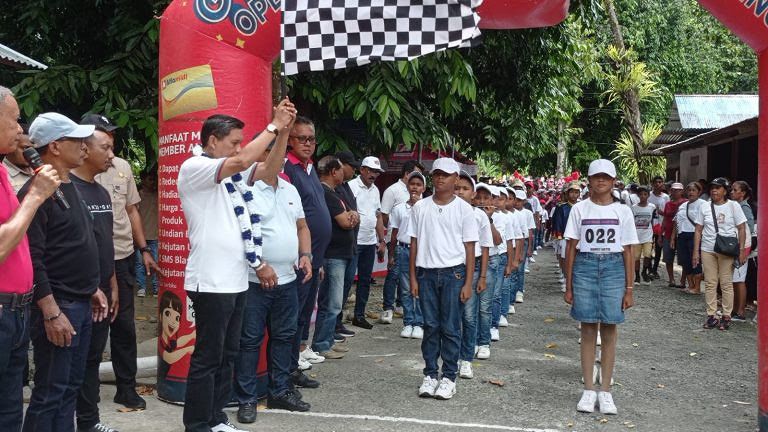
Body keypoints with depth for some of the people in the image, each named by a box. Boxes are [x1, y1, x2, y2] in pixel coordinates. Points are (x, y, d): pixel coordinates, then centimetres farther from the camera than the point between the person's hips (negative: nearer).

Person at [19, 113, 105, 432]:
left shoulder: (69, 187, 13)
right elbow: (33, 259, -20)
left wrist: (92, 288, 20)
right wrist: (51, 313, -21)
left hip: (81, 304, 9)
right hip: (57, 307, -9)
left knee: (70, 387, 15)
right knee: (49, 393, -2)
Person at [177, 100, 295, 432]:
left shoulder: (231, 172, 15)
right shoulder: (193, 167, -10)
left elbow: (269, 170, 12)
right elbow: (242, 161, -24)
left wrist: (284, 131, 2)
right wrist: (273, 126, -16)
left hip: (236, 279, 9)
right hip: (211, 282, -9)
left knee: (227, 355, 15)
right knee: (207, 359, 0)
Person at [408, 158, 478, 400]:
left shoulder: (463, 209, -1)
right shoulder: (420, 207, 5)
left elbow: (469, 248, 0)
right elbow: (414, 243, 8)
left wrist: (468, 283, -5)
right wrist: (413, 278, 4)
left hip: (453, 273, -2)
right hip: (426, 273, 2)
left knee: (450, 328, 3)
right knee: (430, 326, 7)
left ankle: (449, 377, 13)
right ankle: (430, 374, 17)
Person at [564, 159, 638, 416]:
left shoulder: (622, 211, 5)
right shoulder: (579, 209, 3)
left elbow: (628, 252, 6)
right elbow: (571, 249, 4)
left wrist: (629, 289, 2)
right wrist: (568, 286, 1)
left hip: (613, 267, 1)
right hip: (585, 266, 0)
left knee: (609, 330, 2)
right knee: (588, 329, 2)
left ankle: (605, 390, 12)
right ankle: (588, 390, 11)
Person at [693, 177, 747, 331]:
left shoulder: (733, 206, 0)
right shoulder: (704, 207, 7)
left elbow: (741, 229, -1)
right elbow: (698, 231, 9)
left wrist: (742, 250, -8)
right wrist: (696, 251, 3)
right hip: (707, 250, 3)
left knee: (726, 284, 1)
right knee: (710, 283, 4)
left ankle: (726, 316, 8)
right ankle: (711, 315, 10)